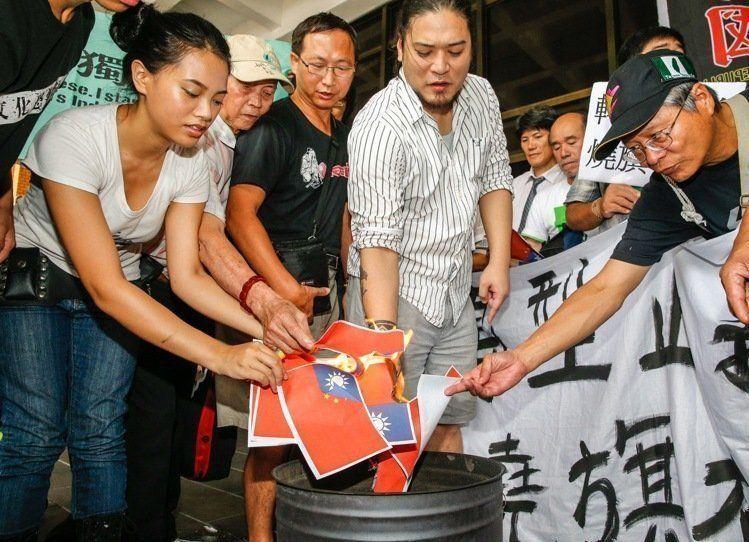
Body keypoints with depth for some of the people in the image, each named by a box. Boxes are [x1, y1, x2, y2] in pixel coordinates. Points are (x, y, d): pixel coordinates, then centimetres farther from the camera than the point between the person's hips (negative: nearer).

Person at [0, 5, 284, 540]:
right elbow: (104, 285, -33)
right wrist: (220, 355, -39)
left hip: (117, 291, 4)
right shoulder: (74, 136, -30)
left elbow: (186, 274, -13)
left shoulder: (190, 162, -14)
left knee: (100, 430, -4)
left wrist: (259, 325, -30)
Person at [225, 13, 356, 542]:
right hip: (277, 284, -7)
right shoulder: (272, 127, -8)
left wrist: (340, 277, 15)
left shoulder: (345, 135, 15)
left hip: (325, 285, 7)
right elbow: (240, 212, -19)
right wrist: (287, 289, -26)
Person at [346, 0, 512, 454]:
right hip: (394, 294, -5)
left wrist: (499, 261, 2)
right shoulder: (379, 127, -21)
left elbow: (495, 177, 12)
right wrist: (381, 332, -36)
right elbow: (377, 240, -26)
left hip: (456, 295, 6)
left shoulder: (482, 96, 1)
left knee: (450, 425, 9)